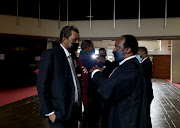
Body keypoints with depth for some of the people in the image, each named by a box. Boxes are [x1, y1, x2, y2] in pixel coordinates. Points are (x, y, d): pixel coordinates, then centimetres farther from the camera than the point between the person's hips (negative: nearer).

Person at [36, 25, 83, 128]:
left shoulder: (72, 56, 14)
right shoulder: (50, 54, -10)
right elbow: (42, 85, -14)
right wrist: (49, 112, -15)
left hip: (74, 111, 8)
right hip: (60, 113, -7)